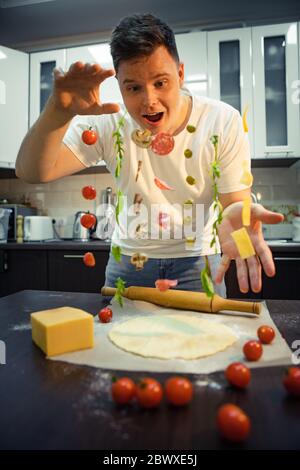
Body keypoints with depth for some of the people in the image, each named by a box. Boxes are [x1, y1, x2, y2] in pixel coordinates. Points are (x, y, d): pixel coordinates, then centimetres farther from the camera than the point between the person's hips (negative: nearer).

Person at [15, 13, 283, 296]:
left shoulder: (223, 123, -17)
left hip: (196, 260, 0)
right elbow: (32, 172, -22)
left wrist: (235, 215, -41)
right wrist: (59, 112, -41)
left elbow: (235, 201, -16)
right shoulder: (108, 124, -16)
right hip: (128, 259, 2)